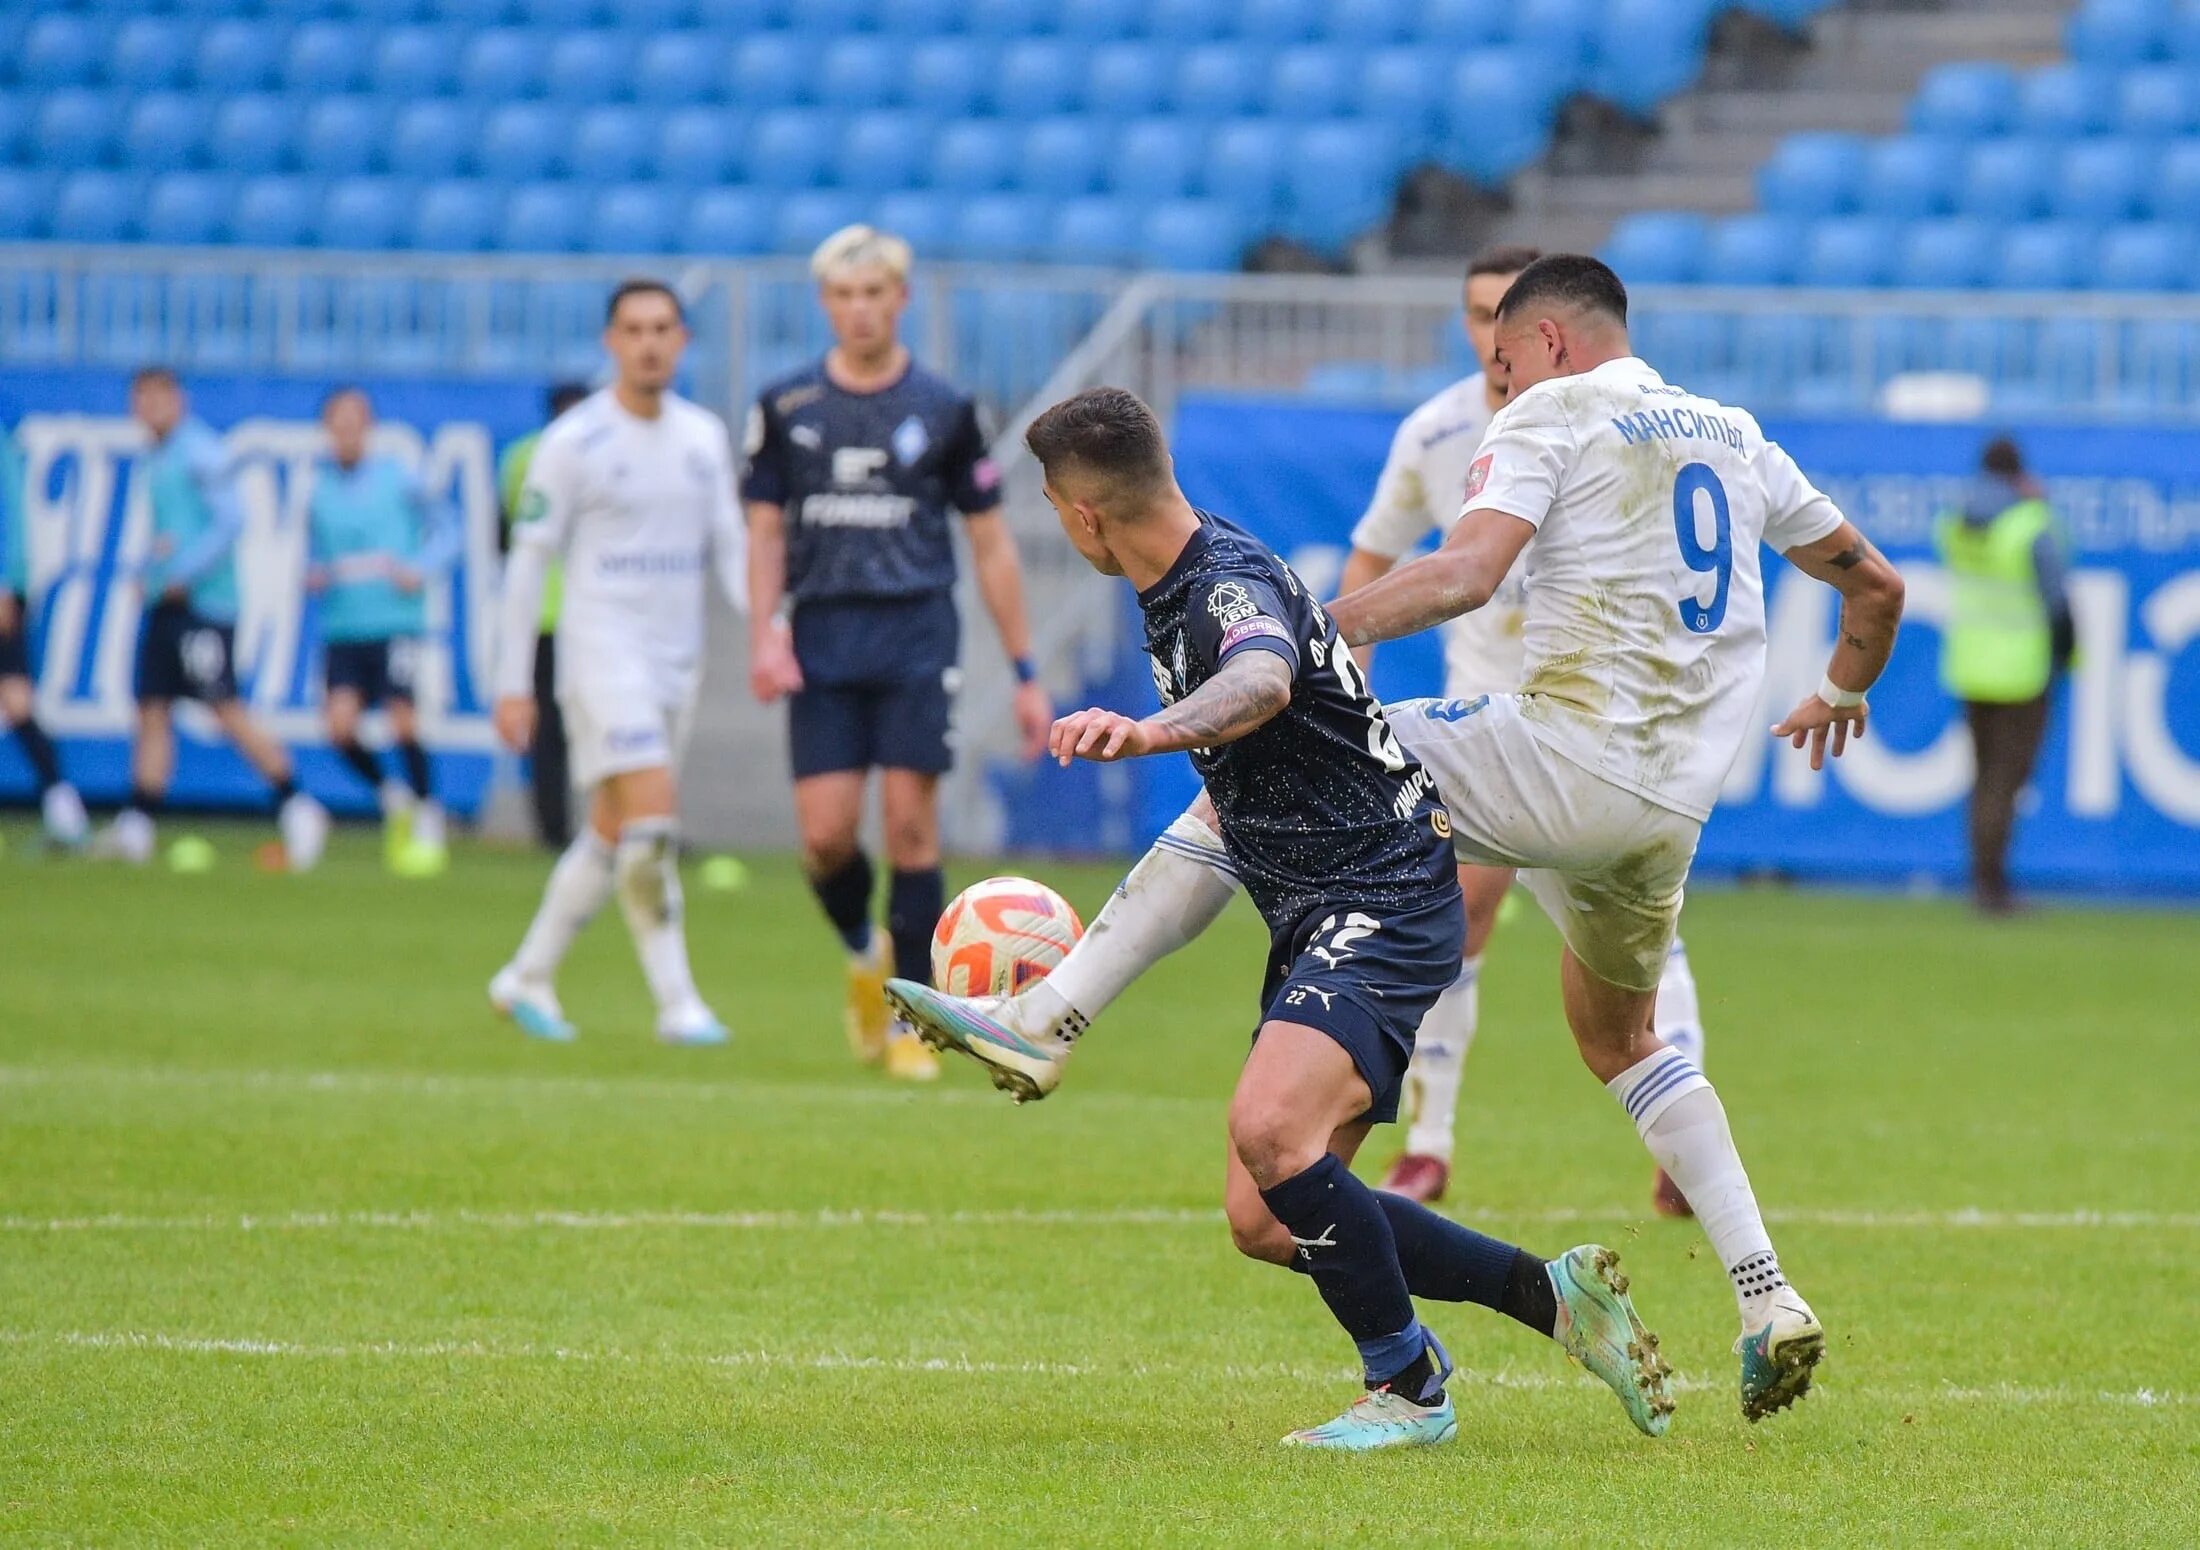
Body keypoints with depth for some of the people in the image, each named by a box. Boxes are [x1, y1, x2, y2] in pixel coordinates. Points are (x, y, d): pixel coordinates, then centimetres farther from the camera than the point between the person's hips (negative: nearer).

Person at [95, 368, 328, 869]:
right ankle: (135, 828, 3)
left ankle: (295, 805, -4)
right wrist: (148, 569, 11)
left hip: (203, 602, -9)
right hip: (164, 603, 9)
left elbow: (231, 521, -16)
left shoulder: (202, 453, -9)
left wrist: (185, 573, -17)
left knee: (227, 710, -11)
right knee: (152, 711, 4)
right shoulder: (154, 461, 18)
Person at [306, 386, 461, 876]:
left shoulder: (398, 478, -1)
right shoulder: (318, 488, 9)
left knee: (403, 721, -11)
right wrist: (314, 576, 0)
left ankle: (428, 820, 9)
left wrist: (422, 571, -10)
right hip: (342, 627, 3)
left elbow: (446, 529, 6)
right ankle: (392, 798, 16)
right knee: (341, 725, -11)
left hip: (396, 620, -3)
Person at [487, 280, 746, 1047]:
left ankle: (527, 978, 25)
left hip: (677, 661, 6)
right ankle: (677, 1003, -14)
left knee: (612, 832, 10)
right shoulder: (573, 443, -6)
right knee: (651, 817, -17)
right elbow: (528, 561, -4)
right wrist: (513, 684, -5)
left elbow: (728, 546, 13)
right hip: (604, 652, -6)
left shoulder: (705, 437, 9)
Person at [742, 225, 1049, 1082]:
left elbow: (990, 545, 8)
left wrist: (1025, 672, 6)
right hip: (822, 641, 1)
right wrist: (764, 637, -6)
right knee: (825, 833, -7)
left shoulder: (945, 410, 4)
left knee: (911, 826, -8)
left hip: (917, 634, -1)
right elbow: (767, 531, 10)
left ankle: (912, 1019, 1)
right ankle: (865, 953, 25)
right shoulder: (787, 408, 7)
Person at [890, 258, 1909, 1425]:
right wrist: (1842, 693, 51)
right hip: (1674, 806, 7)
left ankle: (1046, 1021, -8)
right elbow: (1875, 583, 31)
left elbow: (1466, 572, -16)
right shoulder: (1735, 439, 22)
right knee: (1616, 1036, 28)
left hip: (1569, 755, -7)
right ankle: (1768, 1303, 18)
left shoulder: (1549, 415, 2)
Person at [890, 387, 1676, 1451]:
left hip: (1381, 904, -10)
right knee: (1266, 1222, 5)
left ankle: (1409, 1389, -14)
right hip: (1317, 922, 10)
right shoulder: (1176, 589, 11)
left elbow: (1262, 682, -46)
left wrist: (1158, 730, -64)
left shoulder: (1232, 585, -20)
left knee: (1271, 1131, -30)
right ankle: (1553, 1295, 16)